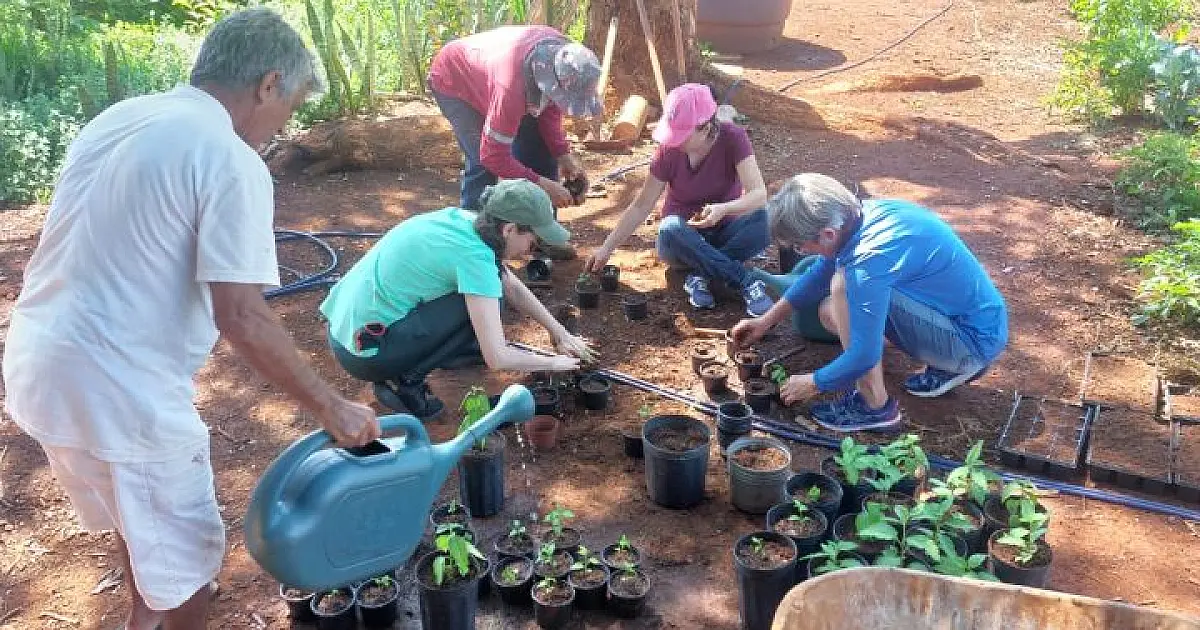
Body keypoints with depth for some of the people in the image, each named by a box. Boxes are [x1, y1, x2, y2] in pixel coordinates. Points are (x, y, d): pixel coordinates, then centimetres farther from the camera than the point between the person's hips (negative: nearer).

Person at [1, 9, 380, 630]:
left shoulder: (118, 117, 9)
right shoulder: (230, 161, -17)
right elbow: (241, 319, -22)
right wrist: (331, 407, -13)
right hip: (117, 393, -9)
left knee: (134, 514, 33)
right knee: (184, 551, 14)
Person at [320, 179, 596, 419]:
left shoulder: (461, 219, 2)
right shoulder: (474, 255, -22)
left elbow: (512, 286, 16)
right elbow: (497, 359, -23)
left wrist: (560, 333, 12)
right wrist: (554, 363, -7)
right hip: (366, 353, -9)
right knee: (480, 303, -10)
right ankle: (406, 381, -6)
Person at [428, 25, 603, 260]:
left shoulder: (562, 53, -25)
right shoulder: (512, 85, -46)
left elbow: (549, 107, -6)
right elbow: (493, 156, -37)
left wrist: (564, 155, -17)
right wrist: (543, 185, -33)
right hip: (452, 82, -7)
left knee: (538, 148, 0)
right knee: (482, 165, -20)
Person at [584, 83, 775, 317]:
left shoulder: (732, 138, -19)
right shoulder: (669, 150, -15)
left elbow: (759, 194, -28)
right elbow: (641, 206, -10)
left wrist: (723, 209, -48)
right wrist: (606, 249, -16)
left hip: (724, 231, 0)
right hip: (683, 237, 1)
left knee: (764, 219, -32)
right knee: (670, 230, -36)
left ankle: (700, 275, -25)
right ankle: (748, 282, -32)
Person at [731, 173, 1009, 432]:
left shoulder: (870, 259, -31)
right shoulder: (865, 212, -4)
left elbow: (863, 357, -26)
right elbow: (822, 270, 13)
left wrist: (813, 384, -7)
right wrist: (766, 321, 16)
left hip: (976, 340, -9)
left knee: (845, 287, -22)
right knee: (832, 313, 10)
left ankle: (876, 406, -7)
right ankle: (951, 365, 16)